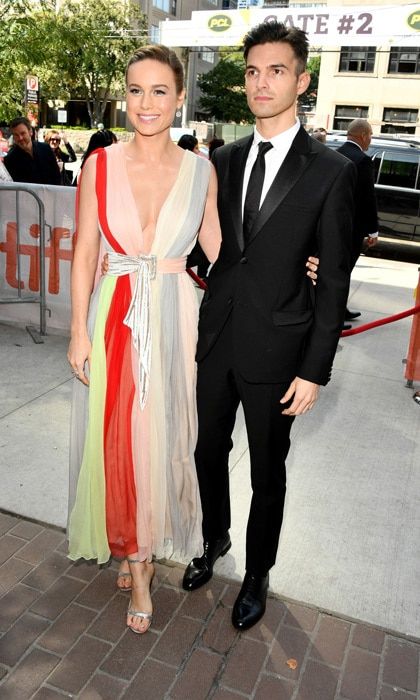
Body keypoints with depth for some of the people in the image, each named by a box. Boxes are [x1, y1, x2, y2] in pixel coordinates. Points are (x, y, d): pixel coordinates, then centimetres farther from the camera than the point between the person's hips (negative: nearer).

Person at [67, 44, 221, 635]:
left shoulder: (201, 171, 0)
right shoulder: (100, 165, -2)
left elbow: (218, 250, 8)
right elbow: (84, 255, -1)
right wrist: (80, 332, -3)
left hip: (176, 320, 0)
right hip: (115, 318, 0)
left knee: (165, 437, 9)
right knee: (118, 440, 9)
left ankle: (148, 542, 35)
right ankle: (136, 555, 34)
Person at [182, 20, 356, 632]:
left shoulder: (330, 171, -8)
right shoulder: (224, 160, 6)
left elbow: (334, 280, -9)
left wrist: (315, 370, -11)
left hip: (275, 351, -4)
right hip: (216, 340, 4)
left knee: (268, 471, 13)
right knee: (209, 451, 18)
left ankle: (257, 572, 38)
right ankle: (214, 540, 47)